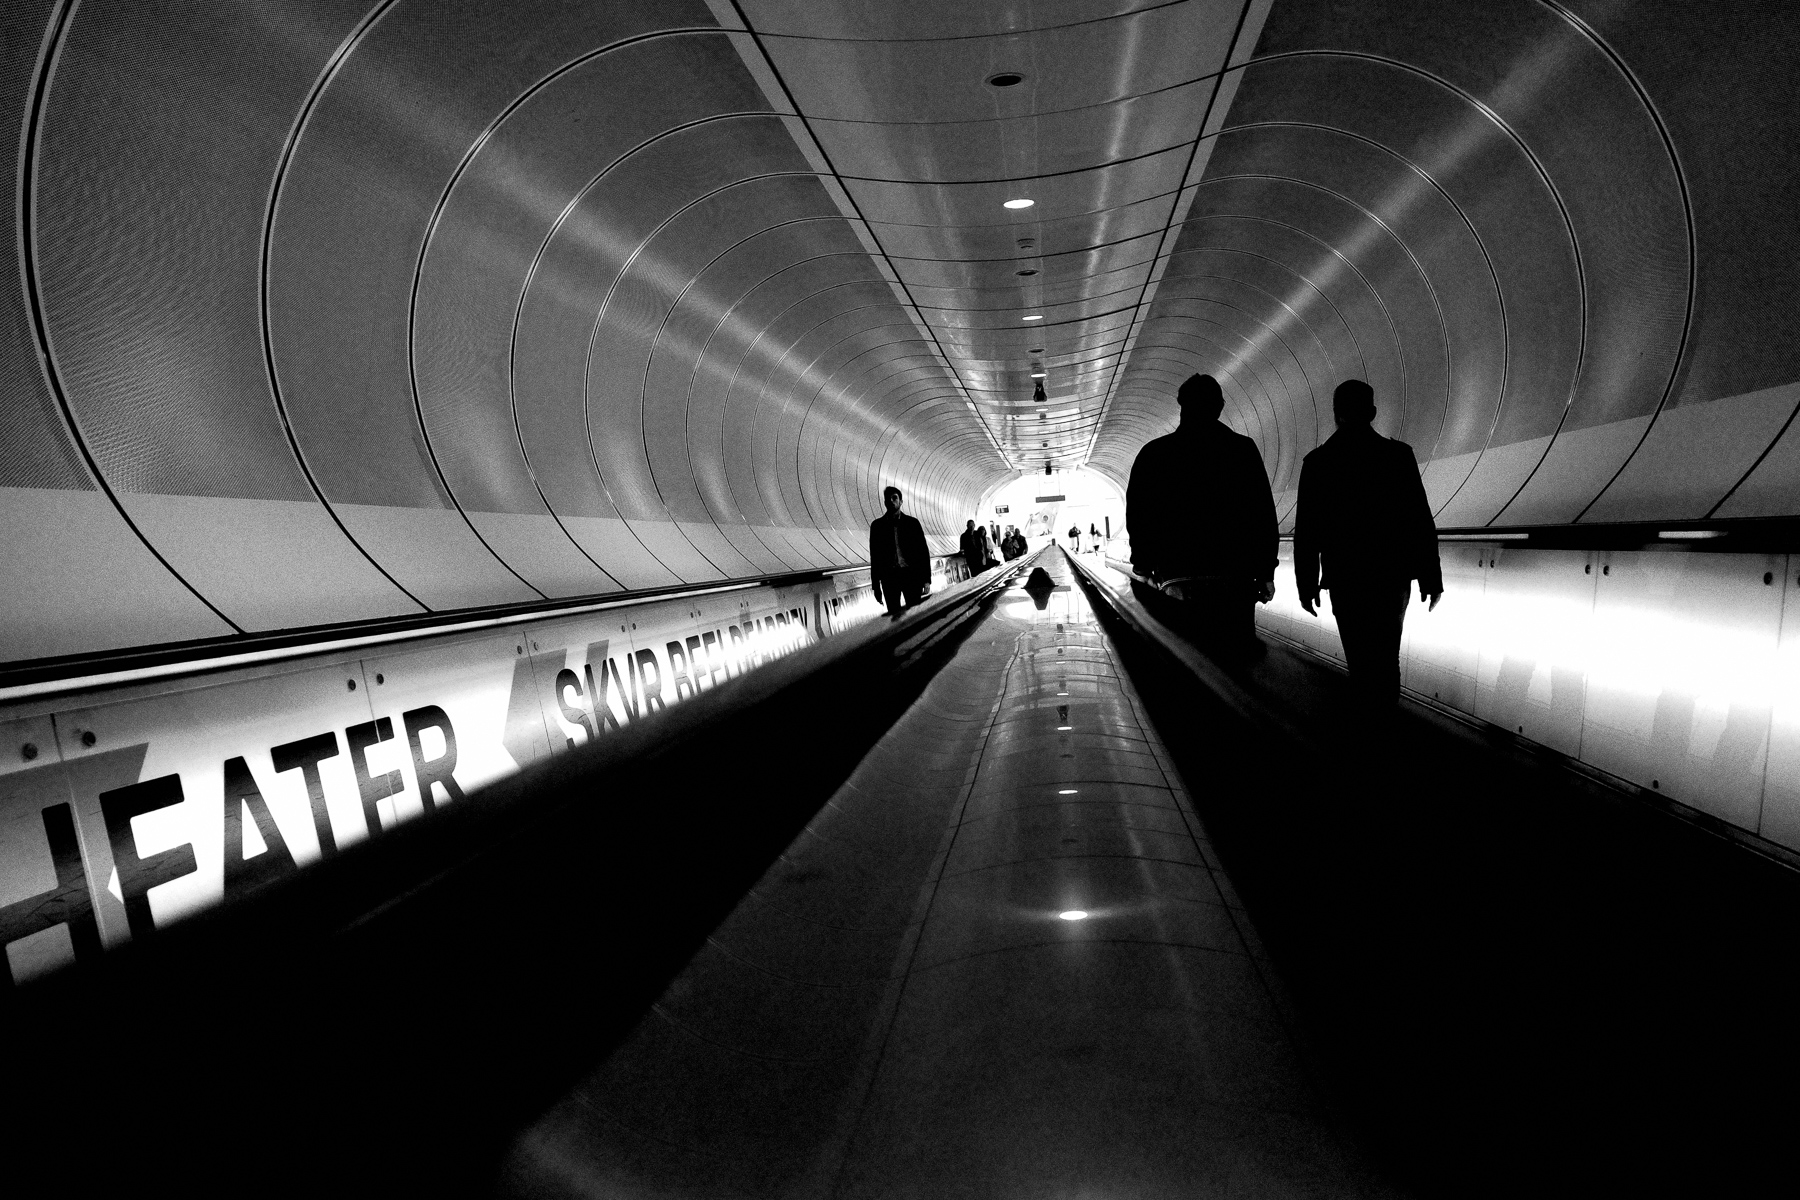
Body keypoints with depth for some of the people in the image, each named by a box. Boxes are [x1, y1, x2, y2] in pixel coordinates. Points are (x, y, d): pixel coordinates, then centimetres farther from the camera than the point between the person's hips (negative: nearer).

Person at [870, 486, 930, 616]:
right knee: (894, 615, -2)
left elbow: (923, 551, 5)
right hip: (889, 576, 0)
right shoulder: (877, 525, 7)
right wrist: (875, 585, 5)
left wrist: (926, 579, -4)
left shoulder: (912, 522, 6)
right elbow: (874, 555, 8)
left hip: (912, 574, 0)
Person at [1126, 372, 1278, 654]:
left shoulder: (1153, 454, 5)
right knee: (1238, 648, 7)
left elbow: (1137, 515, 5)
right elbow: (1265, 515, 3)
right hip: (1236, 576, 0)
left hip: (1176, 577, 0)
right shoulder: (1243, 449, 5)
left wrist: (1145, 565, 14)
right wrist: (1266, 571, 9)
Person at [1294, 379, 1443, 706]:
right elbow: (1421, 522, -6)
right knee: (1386, 654, 21)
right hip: (1394, 576, 1)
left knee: (1363, 660, 8)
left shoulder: (1317, 462, -5)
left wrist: (1307, 584, 5)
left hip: (1345, 580, -1)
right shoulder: (1399, 455, -5)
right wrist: (1431, 578, 1)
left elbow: (1306, 531, -4)